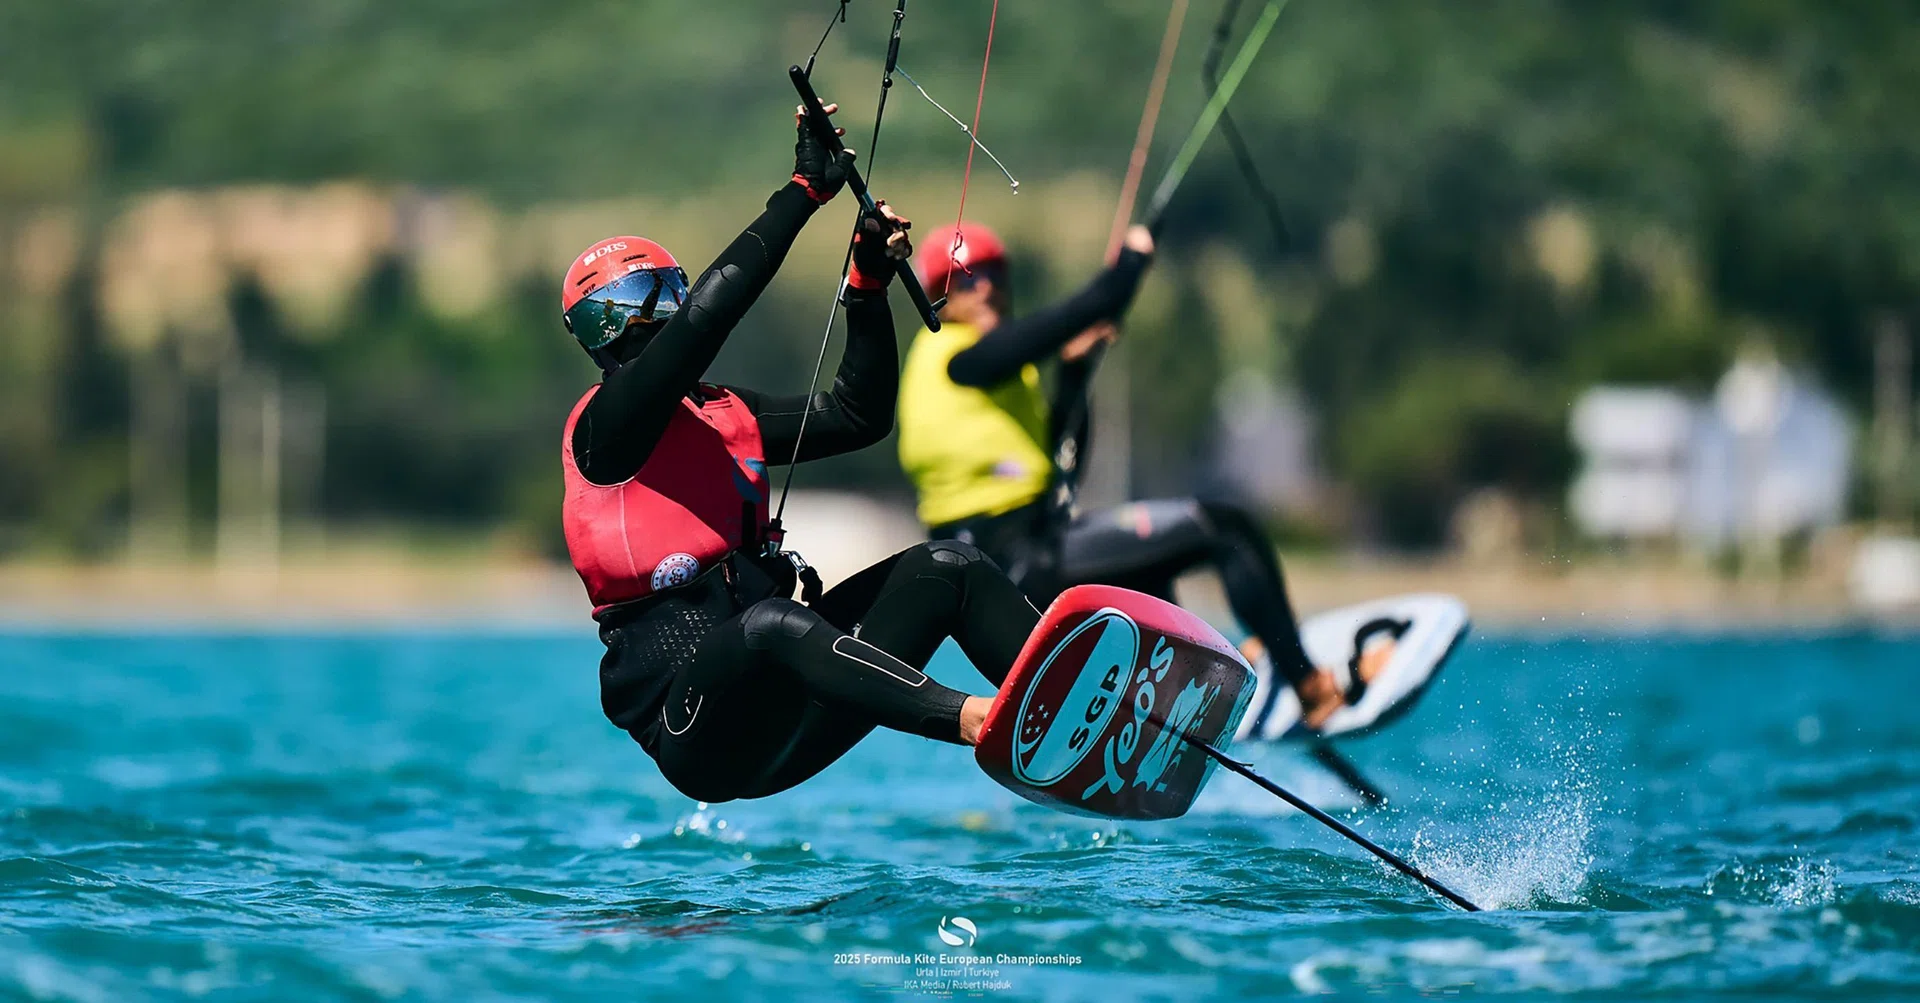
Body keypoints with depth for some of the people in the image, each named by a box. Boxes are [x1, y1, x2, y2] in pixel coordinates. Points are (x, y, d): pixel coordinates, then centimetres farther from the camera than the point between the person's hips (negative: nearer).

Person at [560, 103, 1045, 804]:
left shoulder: (726, 414, 20)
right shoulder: (605, 423, -4)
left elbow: (860, 416, 22)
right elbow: (701, 319, -18)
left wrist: (869, 284, 9)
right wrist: (805, 190, -17)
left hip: (784, 716, 8)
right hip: (698, 737, -8)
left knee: (948, 567, -2)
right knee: (772, 622, -39)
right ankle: (980, 722, -61)